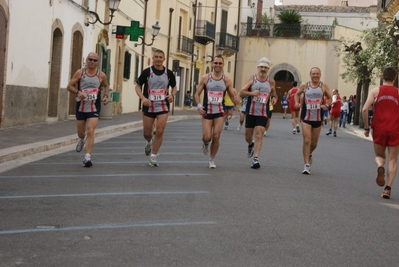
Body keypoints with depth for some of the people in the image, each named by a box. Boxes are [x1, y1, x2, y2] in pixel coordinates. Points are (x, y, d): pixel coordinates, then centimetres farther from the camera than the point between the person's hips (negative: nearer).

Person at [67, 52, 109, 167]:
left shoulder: (101, 75, 0)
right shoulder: (80, 73, -2)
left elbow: (106, 85, 20)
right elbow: (69, 86, 0)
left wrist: (106, 95, 2)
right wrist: (77, 92, -19)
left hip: (94, 109, -1)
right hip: (81, 107, 1)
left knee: (90, 132, -16)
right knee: (80, 133, 15)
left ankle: (87, 157, -17)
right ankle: (82, 140, 53)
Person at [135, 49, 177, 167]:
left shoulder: (169, 73, 2)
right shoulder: (146, 72, -3)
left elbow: (174, 87, 16)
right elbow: (138, 86, 3)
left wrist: (172, 95, -6)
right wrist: (143, 98, -13)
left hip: (163, 107, 0)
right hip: (149, 107, 0)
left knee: (160, 131, -11)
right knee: (147, 133, 6)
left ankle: (153, 157, 0)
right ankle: (149, 143, 44)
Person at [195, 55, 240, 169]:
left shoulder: (227, 80, 2)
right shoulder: (205, 78, -1)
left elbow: (233, 96, 5)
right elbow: (197, 94, 4)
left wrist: (236, 99, -19)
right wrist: (199, 106, -14)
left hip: (219, 112, 1)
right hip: (207, 112, -1)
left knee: (216, 137, -5)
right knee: (207, 137, -8)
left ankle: (212, 160, 13)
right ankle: (205, 143, 31)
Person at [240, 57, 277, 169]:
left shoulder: (271, 82, 4)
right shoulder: (252, 78, 0)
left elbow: (274, 94, 19)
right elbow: (241, 92, -5)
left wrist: (274, 98, -4)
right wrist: (252, 93, -23)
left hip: (263, 114, -1)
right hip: (251, 112, 1)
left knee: (259, 136, -11)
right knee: (248, 136, 12)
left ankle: (255, 159, -11)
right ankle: (250, 145, 47)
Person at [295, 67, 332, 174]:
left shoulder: (324, 86, 0)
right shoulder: (304, 85, 1)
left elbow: (330, 98, 11)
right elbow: (297, 94, 18)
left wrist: (326, 105, -9)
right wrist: (296, 102, 0)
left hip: (318, 118, 1)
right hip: (306, 117, -1)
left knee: (314, 142, 12)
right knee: (306, 141, -12)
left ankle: (309, 154, 46)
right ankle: (307, 165, -7)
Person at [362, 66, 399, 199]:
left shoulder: (375, 91, 2)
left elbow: (364, 109, -8)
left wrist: (366, 127, 2)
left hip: (379, 129, 0)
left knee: (379, 156, 18)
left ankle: (380, 167, -17)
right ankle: (388, 188, -5)